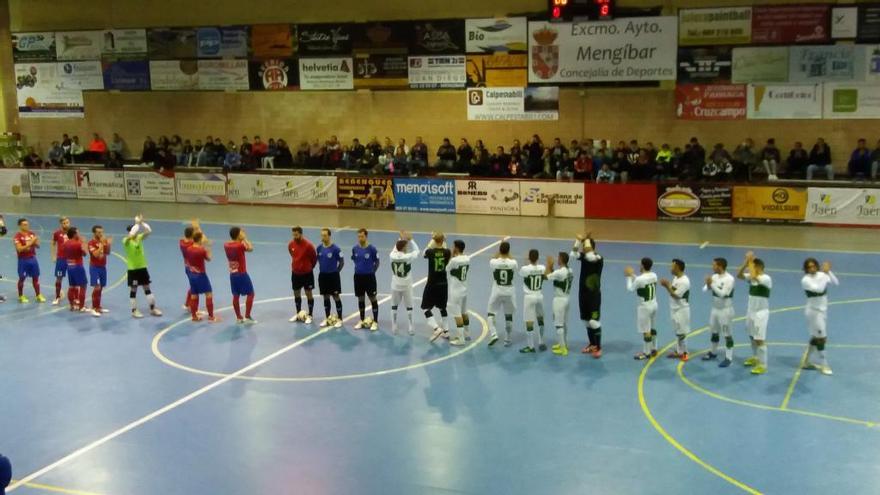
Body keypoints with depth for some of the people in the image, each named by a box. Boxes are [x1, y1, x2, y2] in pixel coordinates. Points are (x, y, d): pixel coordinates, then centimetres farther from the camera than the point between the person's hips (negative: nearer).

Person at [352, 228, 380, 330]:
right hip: (358, 276, 4)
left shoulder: (372, 248, -12)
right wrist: (359, 268, 11)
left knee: (372, 298, 3)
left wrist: (372, 271, -3)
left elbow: (377, 262, -2)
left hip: (369, 276, -4)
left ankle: (375, 322, 10)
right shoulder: (355, 248, -1)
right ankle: (362, 321, 25)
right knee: (360, 299, 13)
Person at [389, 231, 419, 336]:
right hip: (406, 286, -2)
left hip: (395, 286, 2)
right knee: (409, 306, 13)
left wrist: (401, 239, 11)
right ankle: (410, 327, 16)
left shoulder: (392, 256, -11)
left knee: (394, 306, 17)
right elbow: (417, 251, -3)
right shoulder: (408, 257, -20)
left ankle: (394, 327, 20)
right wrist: (410, 240, 0)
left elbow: (395, 249, 13)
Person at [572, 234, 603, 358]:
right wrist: (578, 240, -21)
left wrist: (587, 241, -25)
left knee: (594, 321, -7)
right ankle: (592, 344, 28)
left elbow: (590, 256, -37)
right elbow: (572, 254, -16)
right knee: (587, 321, 14)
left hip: (594, 295, -7)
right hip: (583, 293, 7)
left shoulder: (599, 258, -16)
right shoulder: (583, 255, 2)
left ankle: (598, 347, 3)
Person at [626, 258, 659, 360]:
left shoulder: (640, 279, -22)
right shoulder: (654, 276, -1)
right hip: (654, 304, 8)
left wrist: (629, 277, 9)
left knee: (646, 331, 3)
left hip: (645, 307, -8)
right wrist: (632, 275, 19)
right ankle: (653, 349, 34)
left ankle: (646, 353, 12)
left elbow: (630, 289, -5)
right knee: (652, 328, 23)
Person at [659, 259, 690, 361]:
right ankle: (678, 351, 25)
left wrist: (667, 285, -21)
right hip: (675, 309, 9)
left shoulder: (684, 281, -23)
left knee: (681, 333, -2)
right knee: (677, 332, 16)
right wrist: (667, 285, -2)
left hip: (681, 310, -9)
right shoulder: (676, 278, 7)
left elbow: (676, 295, -24)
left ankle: (683, 353, 8)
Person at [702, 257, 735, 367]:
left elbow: (722, 294, -26)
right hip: (715, 309, 8)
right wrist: (708, 285, -19)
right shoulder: (714, 276, 3)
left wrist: (712, 284, -27)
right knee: (714, 332, 20)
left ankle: (728, 358, 6)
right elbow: (705, 290, 1)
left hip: (725, 310, -8)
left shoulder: (729, 279, -20)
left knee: (727, 334, -1)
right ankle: (713, 352, 36)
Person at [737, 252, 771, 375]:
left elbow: (754, 277, -37)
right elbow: (739, 275, -4)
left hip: (761, 312, -8)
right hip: (751, 311, 8)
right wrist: (746, 262, -14)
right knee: (752, 336, 22)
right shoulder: (752, 277, 3)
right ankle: (755, 357, 40)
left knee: (760, 339, -8)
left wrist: (750, 262, -27)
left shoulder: (766, 279, -20)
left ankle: (762, 365, -2)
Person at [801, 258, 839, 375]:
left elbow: (836, 283, -10)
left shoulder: (821, 275, -1)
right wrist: (825, 273, -31)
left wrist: (829, 271, -21)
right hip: (813, 311, -7)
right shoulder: (805, 280, -18)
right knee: (821, 338, -4)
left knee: (816, 337, 16)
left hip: (823, 310, 7)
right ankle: (823, 365, 7)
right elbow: (819, 289, -31)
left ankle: (807, 362, 29)